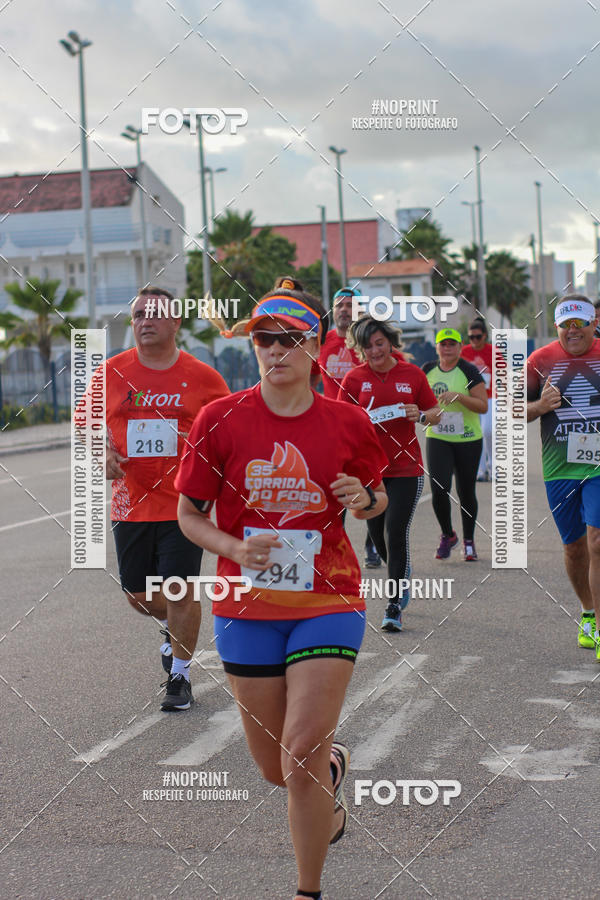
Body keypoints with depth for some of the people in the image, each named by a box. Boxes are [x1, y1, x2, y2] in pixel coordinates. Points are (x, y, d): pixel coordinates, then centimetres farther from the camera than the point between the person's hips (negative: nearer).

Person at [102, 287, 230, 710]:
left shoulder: (202, 376, -2)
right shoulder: (112, 372, 2)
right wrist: (104, 450, -3)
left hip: (184, 504, -3)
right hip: (131, 503, 3)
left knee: (180, 591, -4)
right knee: (138, 593, 11)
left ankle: (180, 675, 14)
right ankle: (173, 628, 45)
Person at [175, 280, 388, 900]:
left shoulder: (349, 424, -3)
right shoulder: (220, 420, -6)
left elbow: (377, 500, 13)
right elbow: (189, 514, 1)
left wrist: (365, 499, -10)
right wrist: (236, 549, -18)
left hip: (327, 603, -1)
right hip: (247, 608, 1)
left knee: (301, 757, -11)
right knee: (274, 768, 12)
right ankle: (332, 769, 49)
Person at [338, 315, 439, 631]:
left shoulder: (413, 374, 1)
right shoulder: (354, 378, 1)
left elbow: (435, 412, 9)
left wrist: (420, 415, -12)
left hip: (406, 468, -2)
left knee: (395, 534, -10)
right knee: (378, 537, 10)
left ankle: (394, 607, -2)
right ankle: (402, 579, 41)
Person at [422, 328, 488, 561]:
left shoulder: (469, 371, -9)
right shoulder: (428, 369, 4)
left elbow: (483, 406, -13)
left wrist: (458, 396, -25)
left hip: (468, 440, -2)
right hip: (437, 438, 2)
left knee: (466, 492, 6)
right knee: (439, 490, -11)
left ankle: (468, 541, 24)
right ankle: (447, 535, 13)